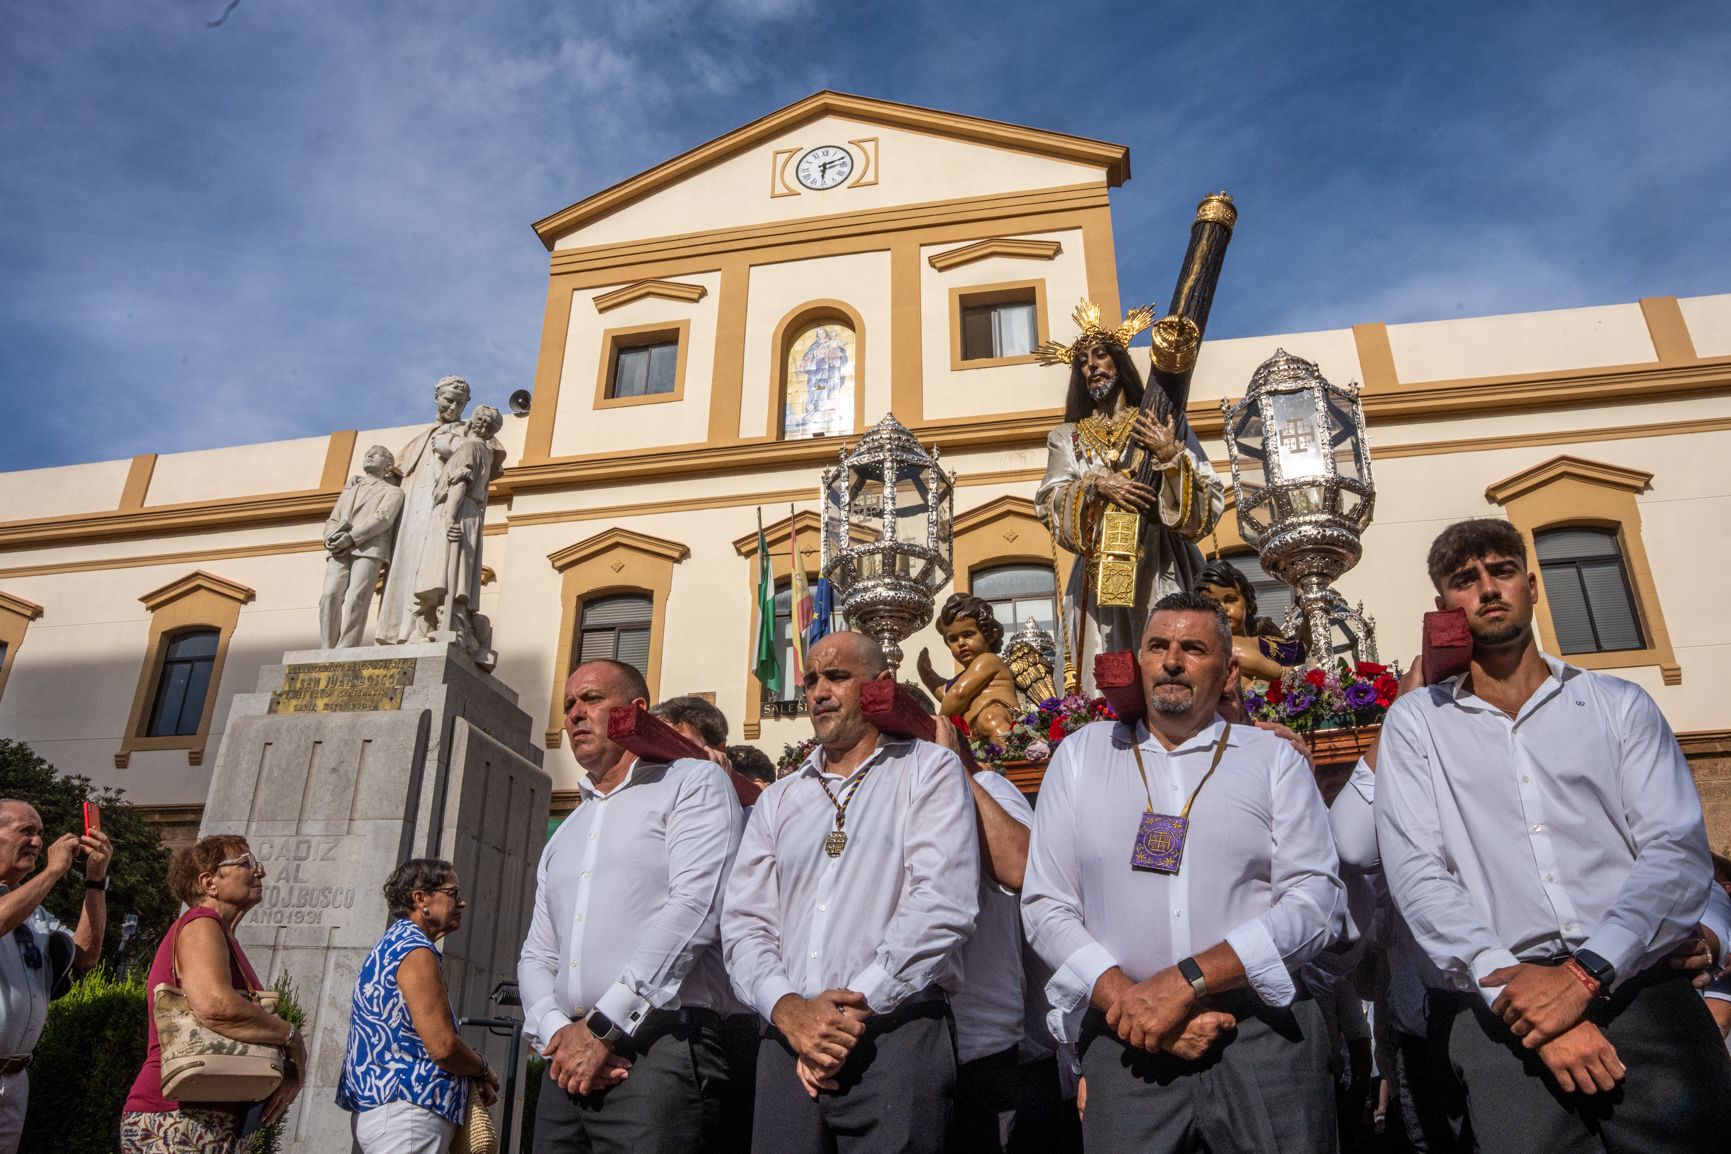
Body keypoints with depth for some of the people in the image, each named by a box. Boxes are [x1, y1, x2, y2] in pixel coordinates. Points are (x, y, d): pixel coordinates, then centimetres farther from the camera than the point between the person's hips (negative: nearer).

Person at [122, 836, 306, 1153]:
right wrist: (292, 1036, -17)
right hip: (178, 1125, -10)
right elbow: (215, 1005, -31)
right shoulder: (200, 925, -12)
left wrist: (290, 1069, -4)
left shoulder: (226, 941, 18)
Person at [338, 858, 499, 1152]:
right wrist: (484, 1070, 0)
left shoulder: (391, 945, 18)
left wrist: (474, 1074, 12)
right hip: (408, 1111, -10)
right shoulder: (415, 949, -14)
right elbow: (443, 1046, -20)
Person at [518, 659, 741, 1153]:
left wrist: (604, 1026, -14)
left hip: (661, 1045, -6)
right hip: (570, 1061, 6)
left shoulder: (694, 783, 1)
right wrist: (556, 1031, -3)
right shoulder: (563, 836, 23)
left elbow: (694, 907, -12)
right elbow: (537, 955, 19)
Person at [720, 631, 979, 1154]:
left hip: (896, 1035, -4)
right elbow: (744, 922, 7)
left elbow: (943, 904, -10)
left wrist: (856, 1005, -13)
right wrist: (787, 1008, -10)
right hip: (788, 1039, 4)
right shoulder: (777, 801, 16)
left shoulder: (928, 770, 2)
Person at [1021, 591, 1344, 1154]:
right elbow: (1047, 906, 2)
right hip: (1126, 1044, 1)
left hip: (1264, 1040, 0)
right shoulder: (1080, 754, 7)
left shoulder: (1274, 759, 5)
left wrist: (1185, 981, -16)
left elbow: (1316, 900, -6)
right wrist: (1132, 1002, -12)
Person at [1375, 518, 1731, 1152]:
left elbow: (1679, 855, -1)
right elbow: (1416, 873, -2)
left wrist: (1586, 972, -14)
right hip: (1497, 1009, -1)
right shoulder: (1415, 721, 9)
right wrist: (1509, 981, -15)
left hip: (1638, 984, 1)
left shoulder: (1620, 704, 11)